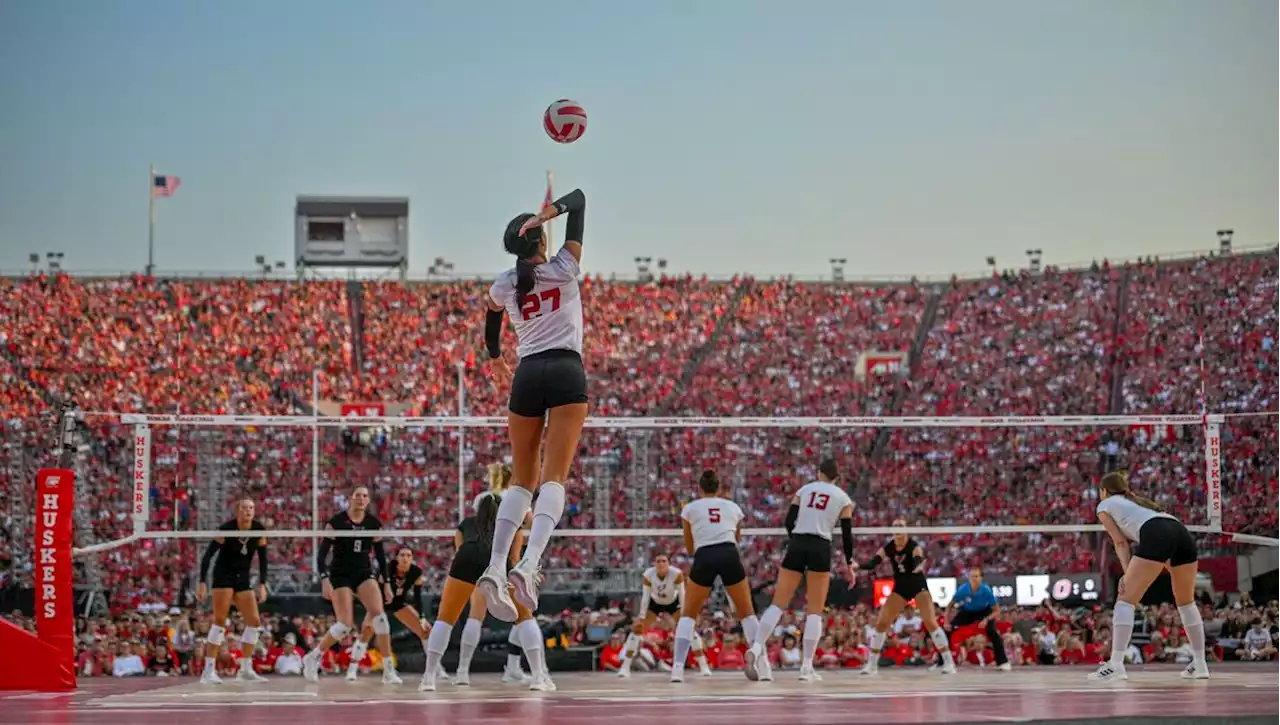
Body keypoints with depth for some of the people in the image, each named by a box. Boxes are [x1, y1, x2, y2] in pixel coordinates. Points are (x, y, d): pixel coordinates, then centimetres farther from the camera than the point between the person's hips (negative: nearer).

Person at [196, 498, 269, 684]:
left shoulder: (259, 530, -4)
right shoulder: (226, 529, -17)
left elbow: (262, 559, 4)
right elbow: (208, 556, -15)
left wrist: (262, 585, -4)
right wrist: (202, 583, -20)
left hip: (243, 579, 5)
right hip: (223, 576, -5)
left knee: (254, 621, -1)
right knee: (220, 621, -15)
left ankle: (245, 670, 8)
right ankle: (209, 671, -15)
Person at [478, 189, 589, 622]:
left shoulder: (504, 285, 10)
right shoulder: (564, 268, 3)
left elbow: (491, 330, 31)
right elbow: (579, 199, 8)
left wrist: (495, 358, 51)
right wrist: (548, 213, -8)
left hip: (527, 375, 3)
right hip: (566, 371, -3)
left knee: (522, 479, 10)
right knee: (554, 476, -11)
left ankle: (496, 568, -8)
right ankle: (528, 565, -31)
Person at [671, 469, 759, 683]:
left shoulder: (690, 508, 18)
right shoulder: (733, 507, 23)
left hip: (704, 559, -1)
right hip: (730, 557, 1)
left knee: (688, 614, 14)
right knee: (747, 612, 17)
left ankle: (678, 666, -4)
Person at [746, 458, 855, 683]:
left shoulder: (804, 489, 14)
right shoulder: (843, 498, 10)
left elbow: (789, 522, 6)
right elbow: (846, 534, 5)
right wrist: (849, 564, 13)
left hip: (796, 546, 2)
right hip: (821, 549, -2)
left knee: (778, 603, 2)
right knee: (815, 611, 4)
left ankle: (757, 647, -20)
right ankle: (807, 667, -4)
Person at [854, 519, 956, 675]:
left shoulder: (914, 546, -20)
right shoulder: (887, 548, -7)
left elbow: (918, 561, -40)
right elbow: (872, 563, -20)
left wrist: (918, 567, -65)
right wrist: (857, 566, -42)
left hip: (918, 586, -5)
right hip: (900, 587, 5)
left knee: (931, 623, -17)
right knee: (881, 623, -2)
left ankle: (949, 662, -11)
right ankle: (872, 664, 9)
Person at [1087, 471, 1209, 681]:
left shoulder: (1104, 505, 24)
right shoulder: (1137, 501, 41)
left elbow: (1121, 542, 12)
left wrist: (1128, 573, 5)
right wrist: (1134, 575, 24)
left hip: (1156, 536, -6)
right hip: (1182, 532, 6)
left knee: (1126, 600, -4)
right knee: (1186, 602, 22)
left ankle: (1116, 664, -16)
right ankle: (1200, 664, 22)